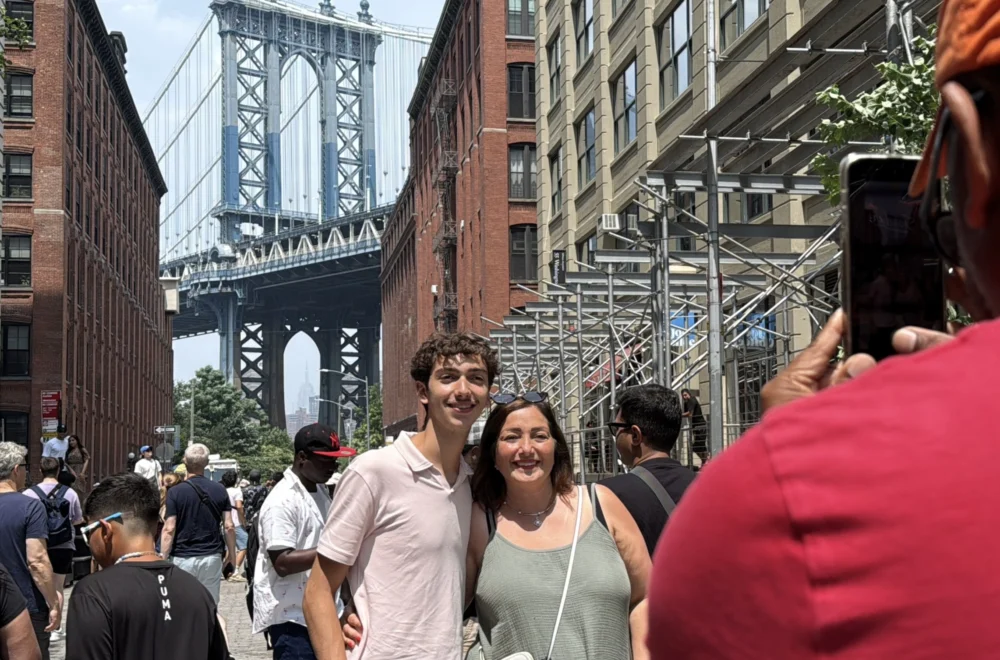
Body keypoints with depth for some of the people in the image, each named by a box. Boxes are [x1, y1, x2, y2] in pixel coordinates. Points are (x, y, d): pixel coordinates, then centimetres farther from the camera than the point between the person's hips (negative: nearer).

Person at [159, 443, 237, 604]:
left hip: (182, 558, -2)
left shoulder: (175, 492, -6)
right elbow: (229, 526, 2)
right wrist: (232, 554, 13)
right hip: (212, 557, 3)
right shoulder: (219, 490, 3)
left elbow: (169, 529, -10)